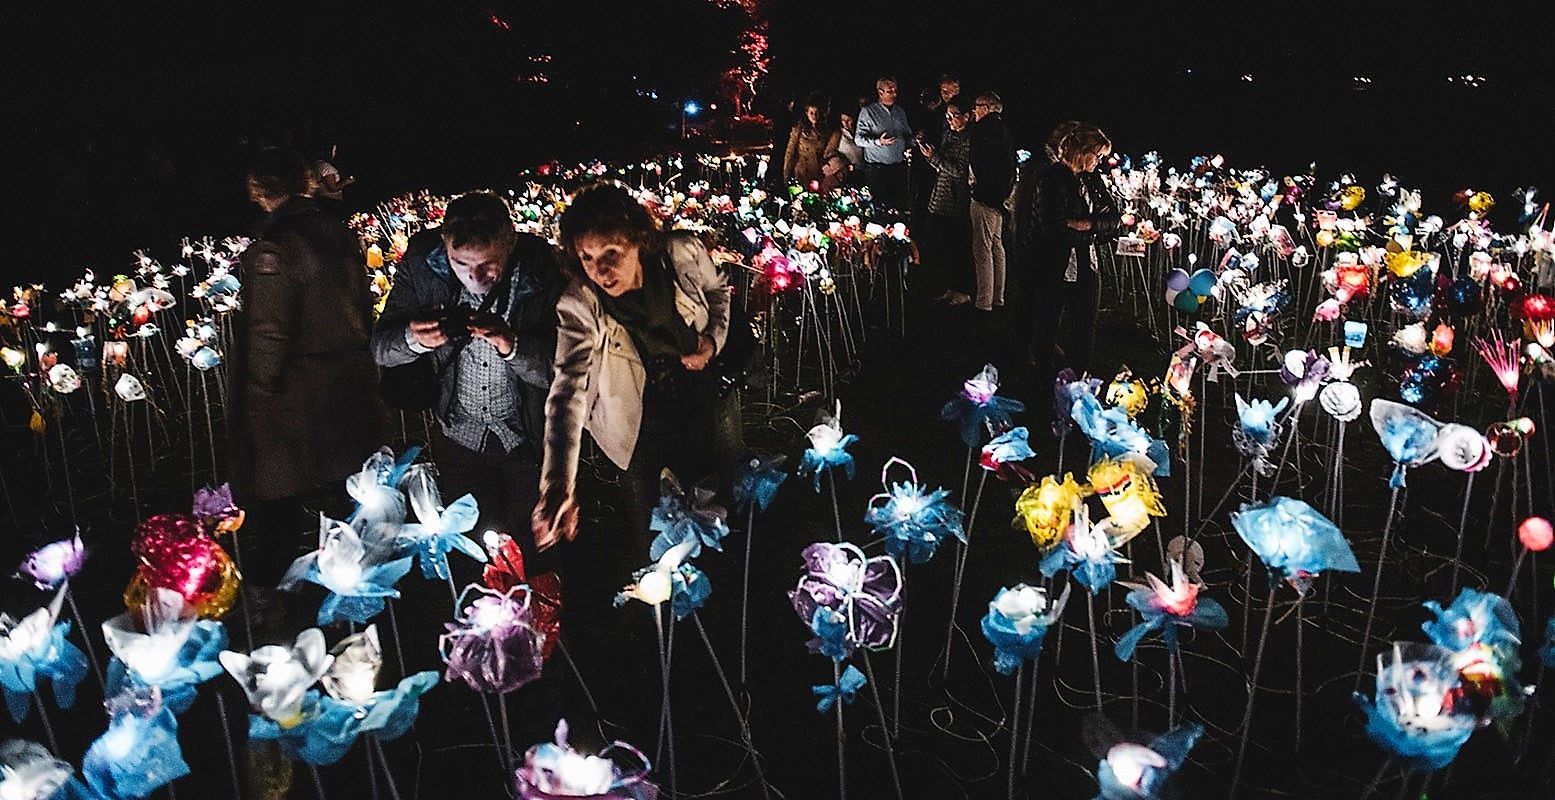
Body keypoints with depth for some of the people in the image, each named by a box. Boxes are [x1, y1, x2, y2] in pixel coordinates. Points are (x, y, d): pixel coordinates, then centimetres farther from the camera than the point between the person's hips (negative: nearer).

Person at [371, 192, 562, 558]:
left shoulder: (540, 270, -21)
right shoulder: (423, 261, -15)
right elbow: (380, 349, -8)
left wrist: (513, 345, -39)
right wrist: (414, 339, -30)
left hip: (528, 441, -2)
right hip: (458, 438, 2)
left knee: (533, 550, 13)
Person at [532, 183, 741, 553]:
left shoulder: (684, 254, -22)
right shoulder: (580, 305, -27)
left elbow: (717, 290, 4)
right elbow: (569, 388, -34)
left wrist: (714, 339, -16)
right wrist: (558, 485, -45)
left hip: (706, 400, 2)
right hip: (638, 424, -2)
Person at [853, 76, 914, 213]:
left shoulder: (900, 112, 16)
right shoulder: (868, 112, 0)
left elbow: (908, 134, 26)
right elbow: (859, 138, -6)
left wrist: (909, 148, 5)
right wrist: (878, 142, -22)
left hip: (899, 167, 4)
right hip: (877, 168, -4)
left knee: (901, 205, -4)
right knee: (879, 206, -7)